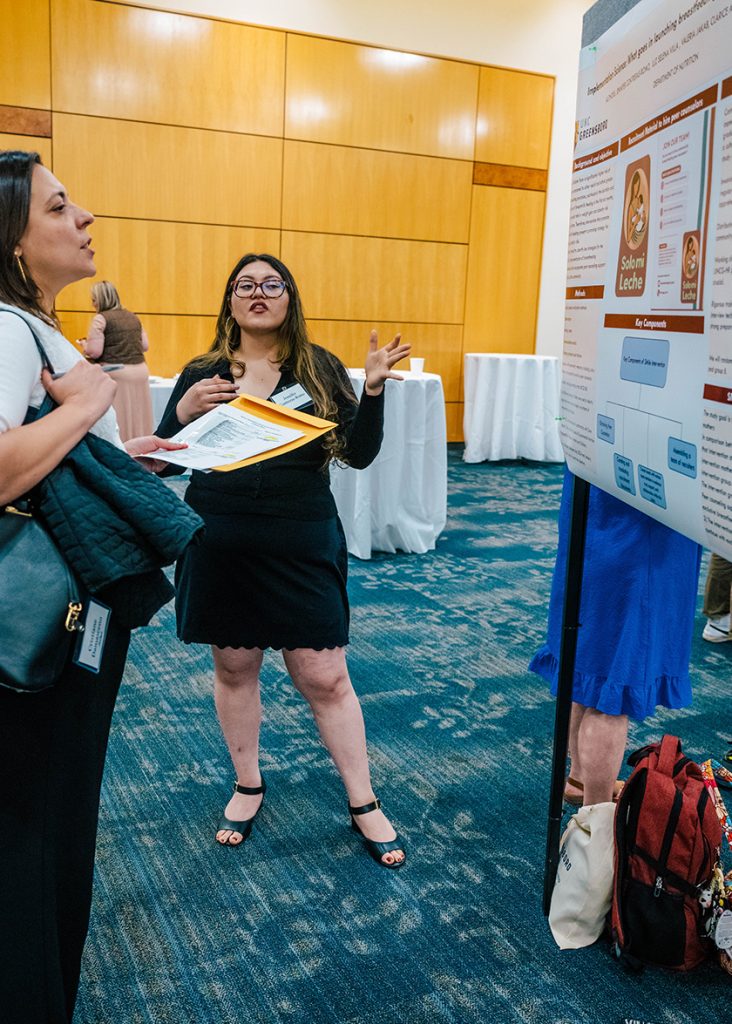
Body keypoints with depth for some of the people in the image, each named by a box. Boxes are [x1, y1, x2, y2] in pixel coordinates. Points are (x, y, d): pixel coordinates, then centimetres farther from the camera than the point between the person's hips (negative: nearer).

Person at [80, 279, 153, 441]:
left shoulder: (101, 318, -5)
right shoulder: (132, 317, 13)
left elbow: (94, 351, -10)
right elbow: (145, 345, 15)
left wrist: (84, 343, 10)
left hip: (115, 374, -6)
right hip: (140, 372, 6)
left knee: (115, 421, -2)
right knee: (136, 419, 9)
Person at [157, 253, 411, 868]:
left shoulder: (319, 369, 2)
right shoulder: (201, 375, 4)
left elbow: (359, 454, -2)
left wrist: (374, 389, -16)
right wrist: (185, 411, -16)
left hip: (303, 547, -1)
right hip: (219, 546, 2)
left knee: (325, 678, 2)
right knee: (234, 667, 14)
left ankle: (364, 804, 20)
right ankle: (249, 785, 36)